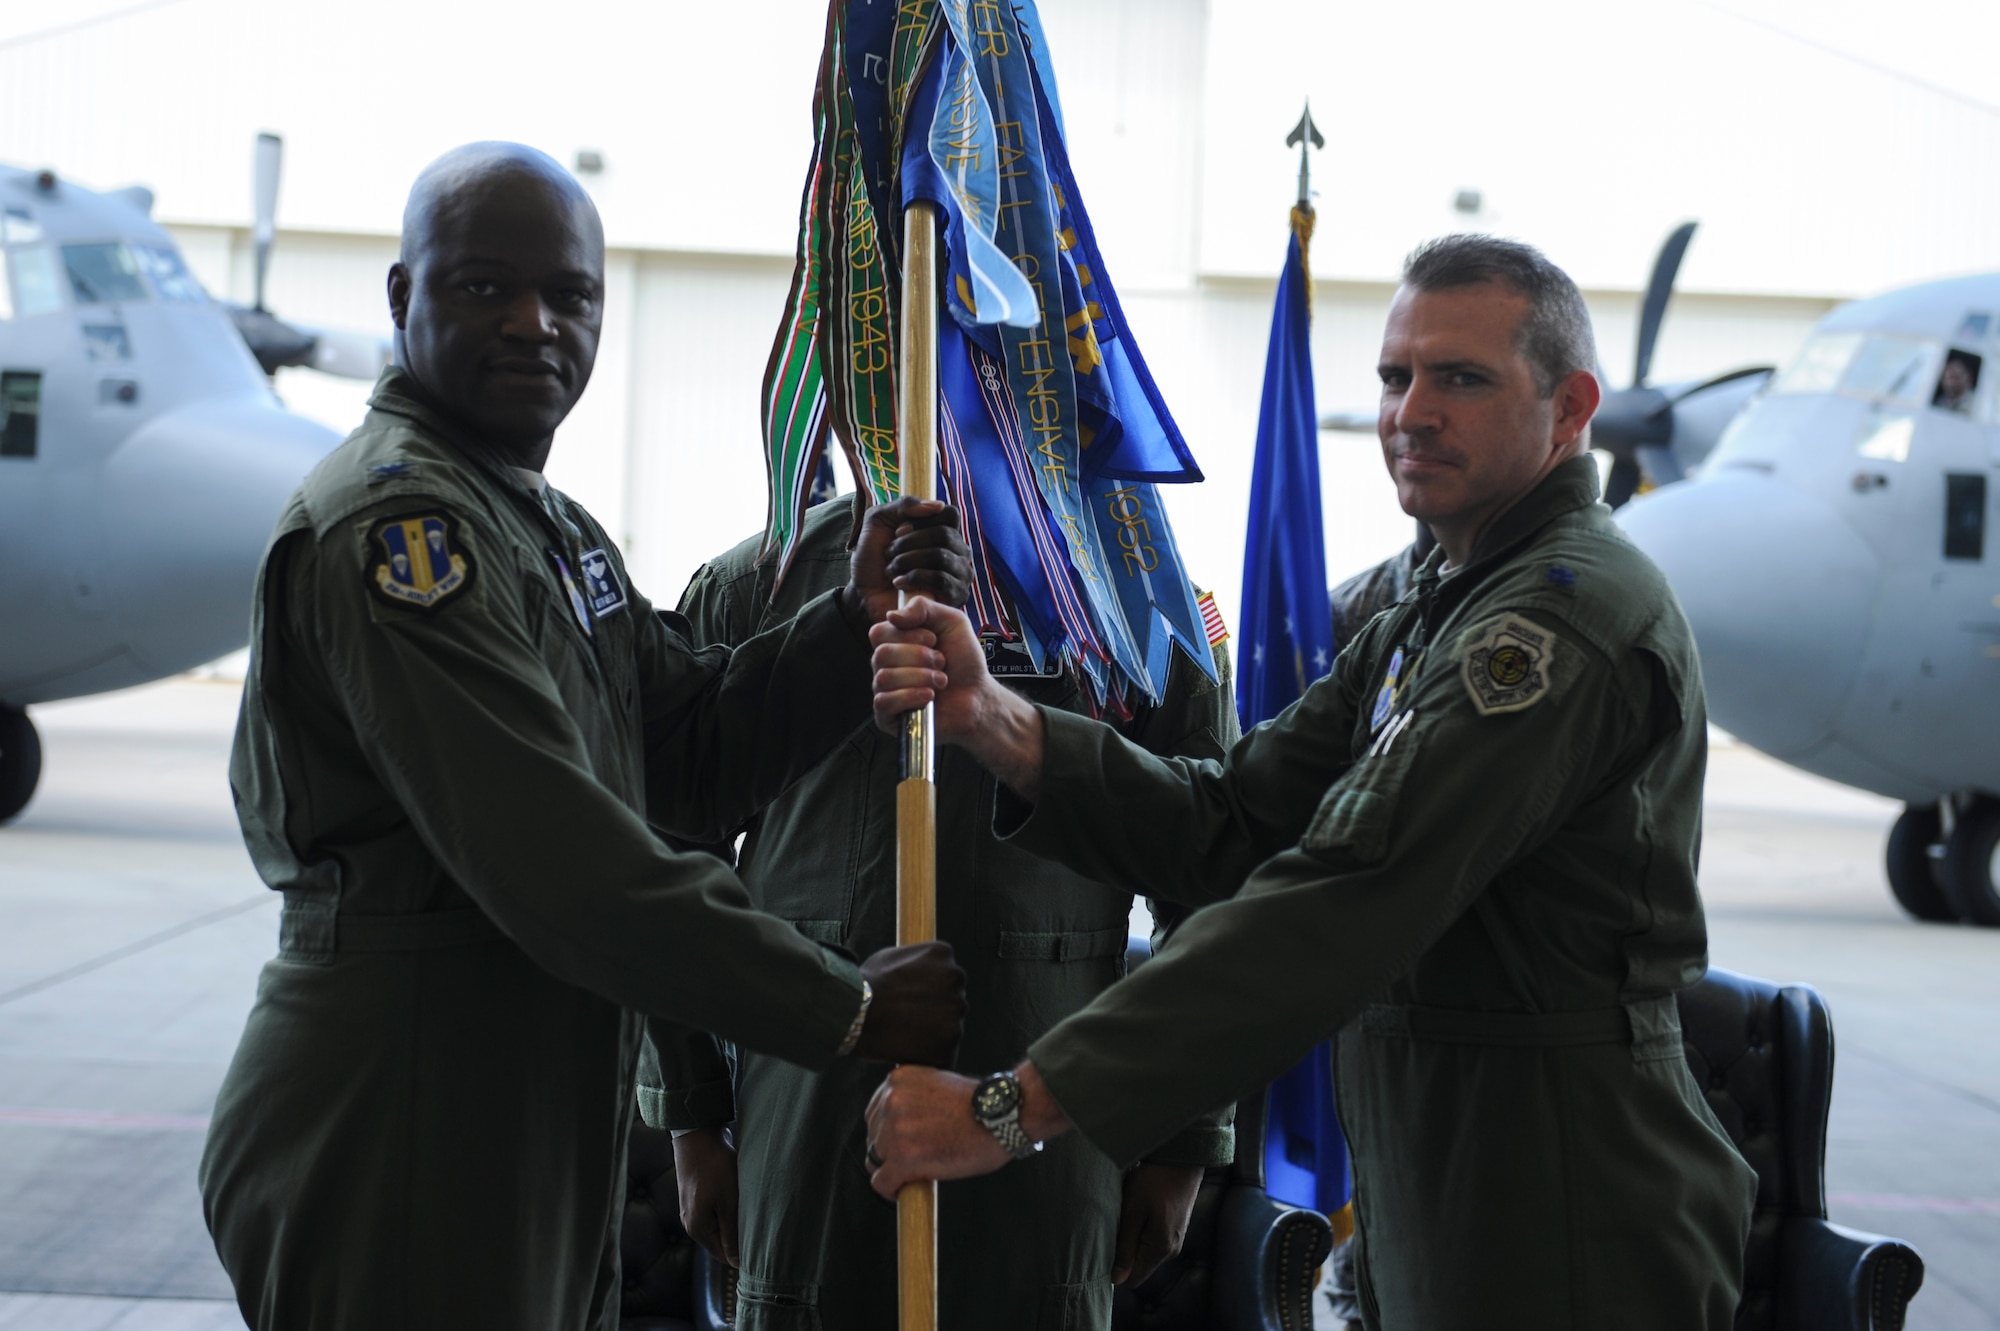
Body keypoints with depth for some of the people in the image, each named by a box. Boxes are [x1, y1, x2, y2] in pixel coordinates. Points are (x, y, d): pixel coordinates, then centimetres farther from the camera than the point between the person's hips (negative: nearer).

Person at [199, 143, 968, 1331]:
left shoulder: (555, 530, 17)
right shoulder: (394, 522, -17)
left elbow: (696, 761, 10)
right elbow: (554, 859, -24)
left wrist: (859, 622, -6)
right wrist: (844, 1009, -18)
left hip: (540, 1141, 10)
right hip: (396, 1155, -10)